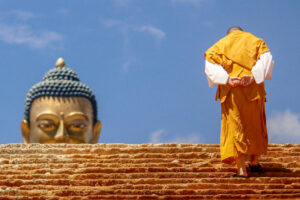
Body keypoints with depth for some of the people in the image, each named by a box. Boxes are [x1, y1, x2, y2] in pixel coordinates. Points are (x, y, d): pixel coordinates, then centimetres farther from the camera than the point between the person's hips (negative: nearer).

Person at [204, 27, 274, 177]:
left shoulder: (220, 45, 14)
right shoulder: (255, 41, 15)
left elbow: (210, 65, -5)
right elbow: (267, 59, -6)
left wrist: (227, 79, -15)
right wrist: (254, 76, -15)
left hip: (231, 92, -1)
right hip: (253, 90, 1)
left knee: (235, 127, -1)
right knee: (255, 125, 18)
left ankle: (241, 169, -10)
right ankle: (254, 162, 28)